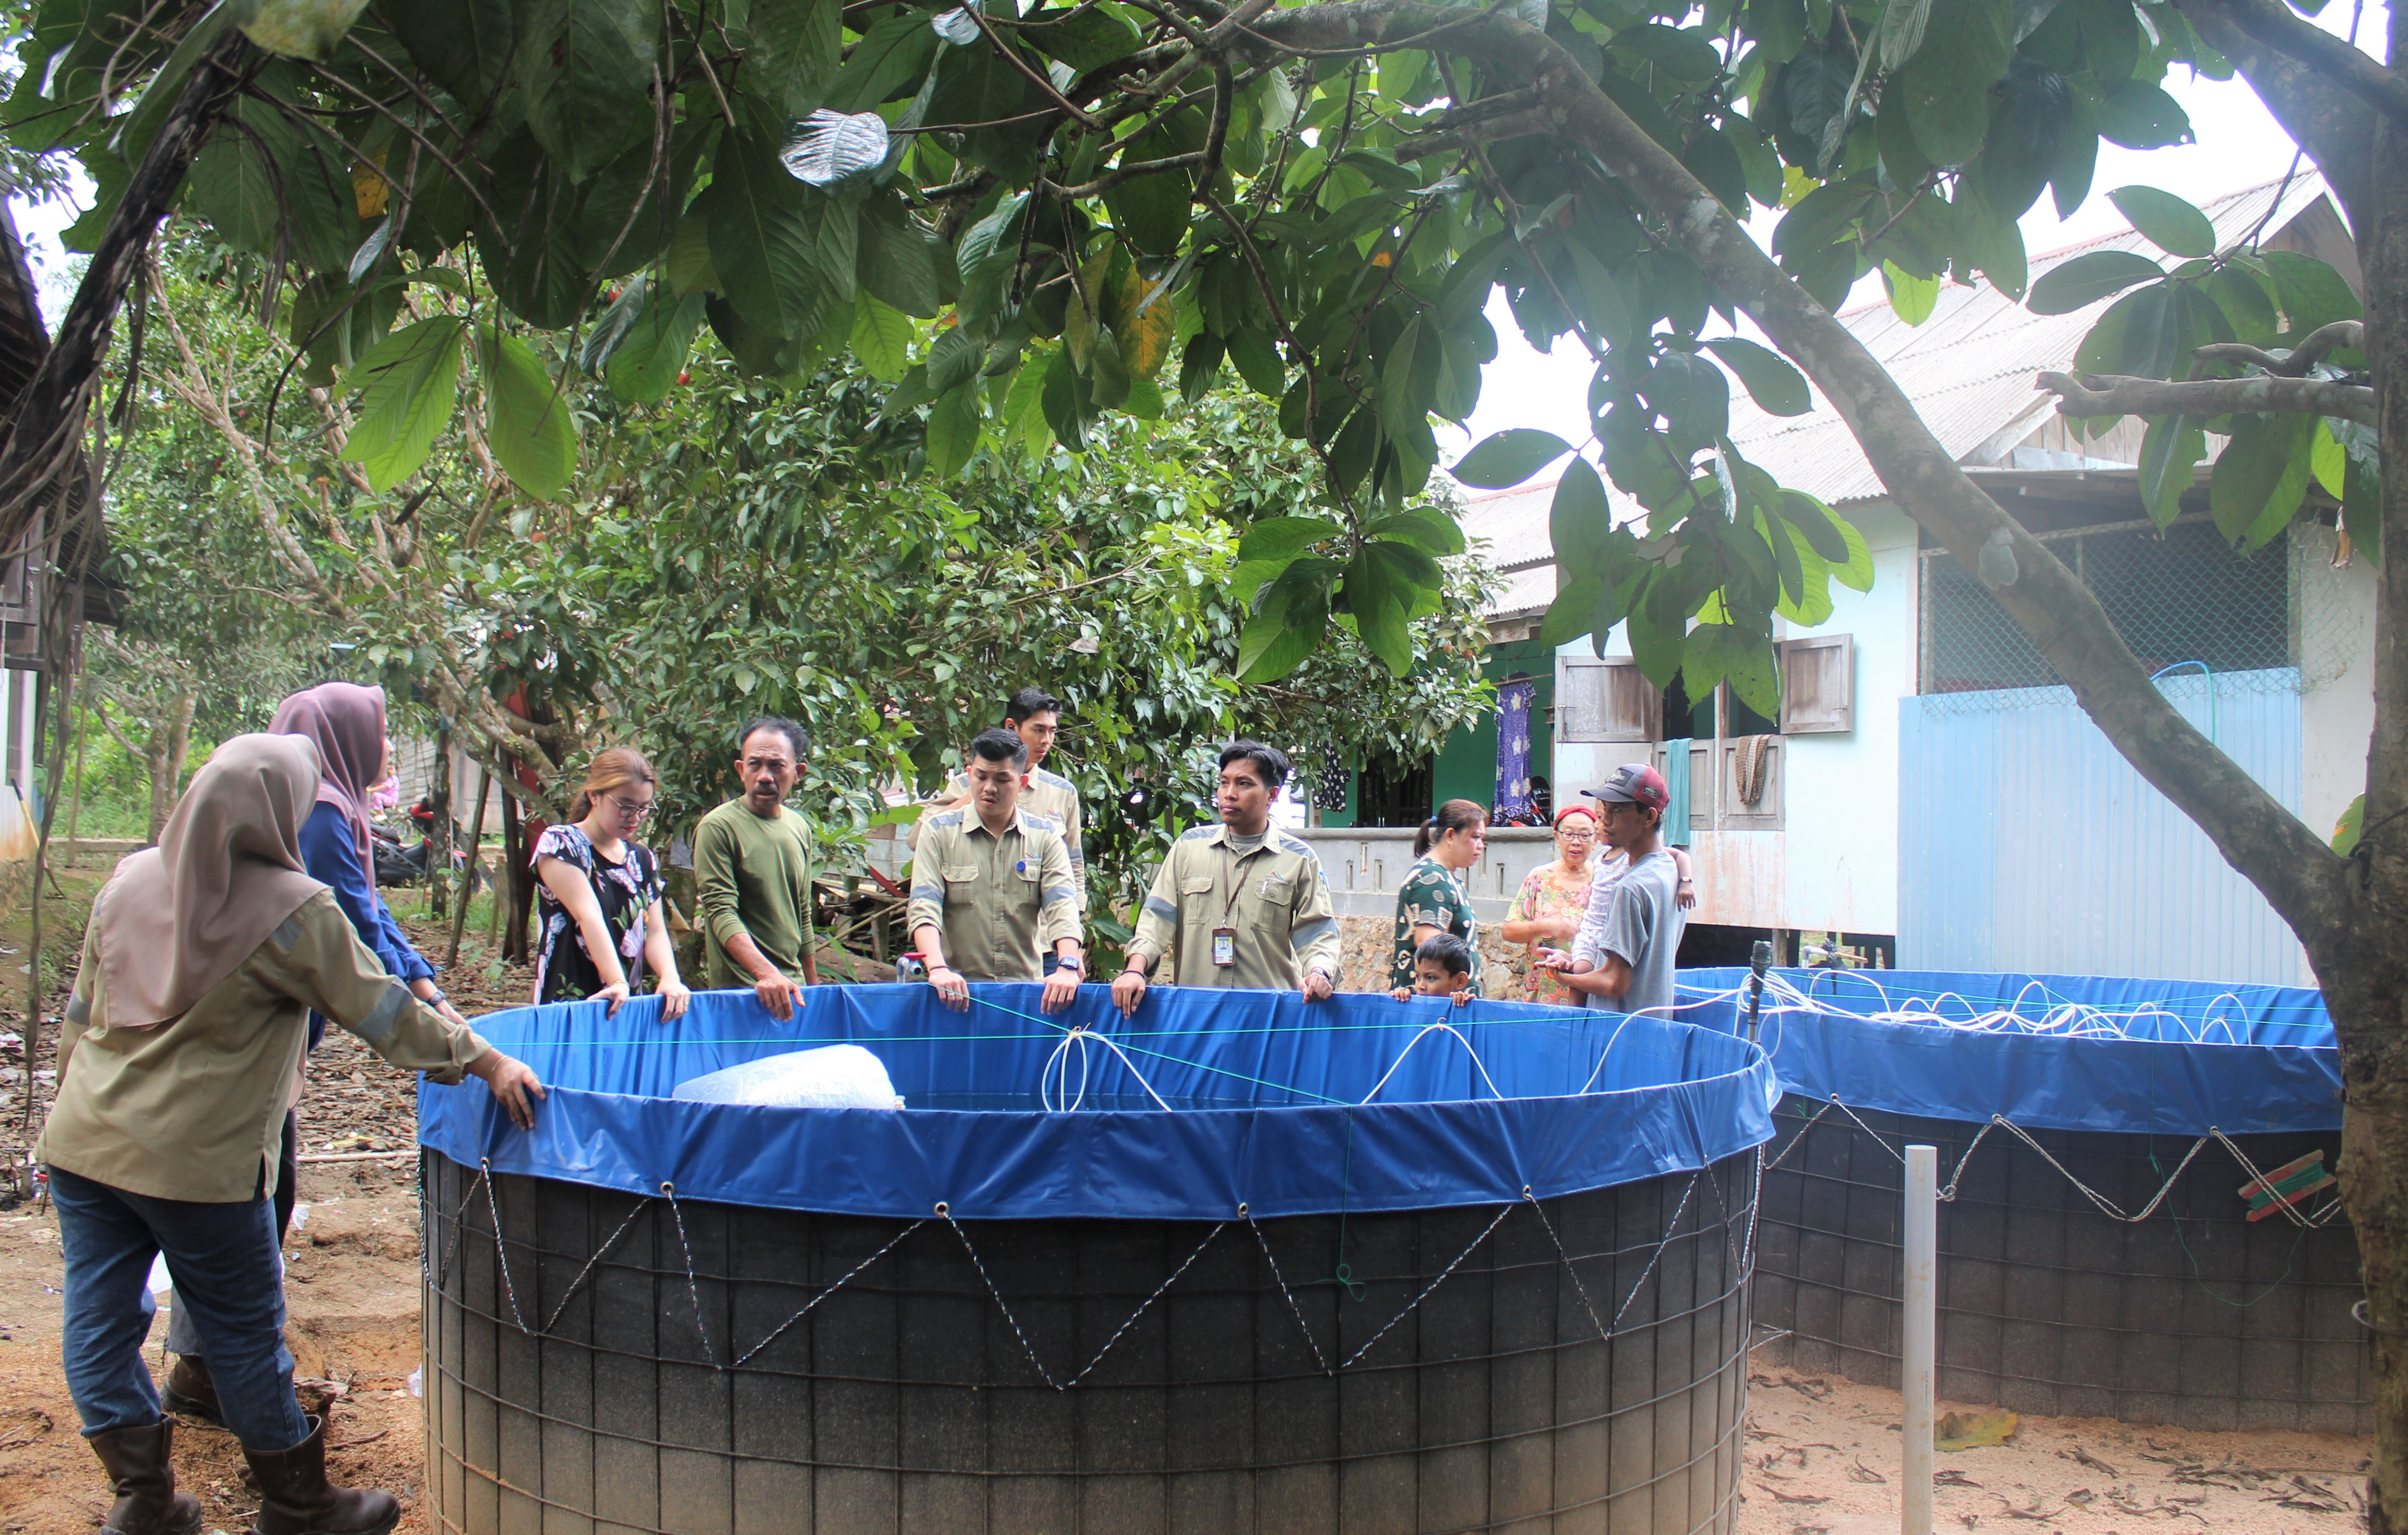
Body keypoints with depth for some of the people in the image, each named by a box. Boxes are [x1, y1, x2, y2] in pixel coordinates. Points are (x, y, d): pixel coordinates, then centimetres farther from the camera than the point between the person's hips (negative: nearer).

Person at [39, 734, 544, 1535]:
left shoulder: (131, 879, 4)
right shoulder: (293, 909, -14)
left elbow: (81, 1011, 13)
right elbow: (382, 1011, -11)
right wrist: (487, 1061, -3)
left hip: (82, 1140, 6)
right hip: (198, 1160, -5)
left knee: (100, 1320, 13)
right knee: (244, 1331, 8)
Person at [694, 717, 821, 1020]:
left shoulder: (801, 829, 11)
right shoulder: (718, 828, -9)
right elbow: (723, 914, -17)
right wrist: (767, 973, -29)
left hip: (793, 987, 6)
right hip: (739, 991, -6)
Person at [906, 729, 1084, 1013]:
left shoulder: (1044, 836, 10)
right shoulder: (940, 832, 7)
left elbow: (1061, 905, -1)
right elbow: (924, 907, -4)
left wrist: (1067, 966, -19)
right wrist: (938, 968, -21)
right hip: (958, 988, -1)